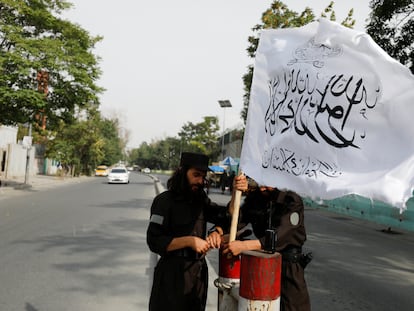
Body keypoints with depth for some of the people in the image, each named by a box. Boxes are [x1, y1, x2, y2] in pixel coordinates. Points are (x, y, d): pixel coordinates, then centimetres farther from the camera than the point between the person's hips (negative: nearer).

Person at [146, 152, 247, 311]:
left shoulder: (201, 199, 6)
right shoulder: (165, 200, -12)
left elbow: (226, 216, 0)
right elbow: (154, 241, -17)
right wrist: (189, 241, -24)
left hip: (199, 271, 6)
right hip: (173, 273, -6)